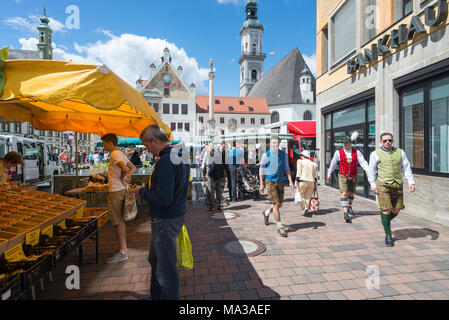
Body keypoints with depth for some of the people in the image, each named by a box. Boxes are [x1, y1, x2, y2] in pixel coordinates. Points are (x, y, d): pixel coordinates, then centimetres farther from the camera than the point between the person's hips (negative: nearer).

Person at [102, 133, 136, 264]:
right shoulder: (121, 154, 16)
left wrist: (121, 179, -13)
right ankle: (123, 248, 24)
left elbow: (124, 169, -30)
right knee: (120, 221, 15)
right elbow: (133, 168, 19)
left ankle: (122, 252, 5)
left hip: (116, 191, -10)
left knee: (117, 222, -3)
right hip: (121, 190, 10)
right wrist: (126, 178, 7)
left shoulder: (114, 154, -14)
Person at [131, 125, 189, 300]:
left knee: (166, 268, 6)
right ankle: (156, 296, 45)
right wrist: (148, 190, 13)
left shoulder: (165, 161, -24)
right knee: (155, 259, 27)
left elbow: (163, 199, -29)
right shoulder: (180, 156, 8)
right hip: (177, 215, 11)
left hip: (165, 220, -11)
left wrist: (142, 192, -13)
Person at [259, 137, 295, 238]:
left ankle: (266, 213, 40)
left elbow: (287, 169, 10)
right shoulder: (266, 155, -7)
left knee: (280, 204, 12)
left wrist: (290, 181, 2)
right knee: (276, 204, -6)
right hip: (271, 181, -5)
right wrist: (261, 184, -2)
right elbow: (261, 170, -2)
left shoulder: (283, 155, 4)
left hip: (280, 181, 5)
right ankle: (280, 227, 7)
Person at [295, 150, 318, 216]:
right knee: (308, 196, 12)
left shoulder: (300, 162, 1)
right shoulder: (313, 163, 14)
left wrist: (297, 181, -3)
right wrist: (315, 184, 18)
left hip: (303, 181, -4)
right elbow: (315, 175, 14)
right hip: (311, 181, 4)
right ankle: (306, 209, 6)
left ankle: (304, 208, -10)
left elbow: (299, 173, -5)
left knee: (301, 195, 6)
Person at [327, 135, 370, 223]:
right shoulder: (338, 152, -2)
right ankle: (346, 213, -16)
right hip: (343, 176, -2)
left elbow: (363, 162, -6)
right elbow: (333, 164, 8)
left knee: (351, 193, 17)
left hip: (353, 177, 3)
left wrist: (367, 170, -24)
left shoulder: (357, 152, 2)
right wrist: (329, 174, 16)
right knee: (344, 194, -13)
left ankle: (349, 207, 43)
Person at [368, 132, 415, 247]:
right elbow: (372, 171, 2)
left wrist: (411, 182, 0)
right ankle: (388, 235, 7)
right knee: (386, 209, -5)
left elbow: (406, 168, 10)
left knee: (396, 210, 6)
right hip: (383, 184, -3)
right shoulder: (376, 154, 0)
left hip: (398, 185, 4)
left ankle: (386, 221, 37)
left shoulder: (400, 152, 9)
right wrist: (373, 185, -3)